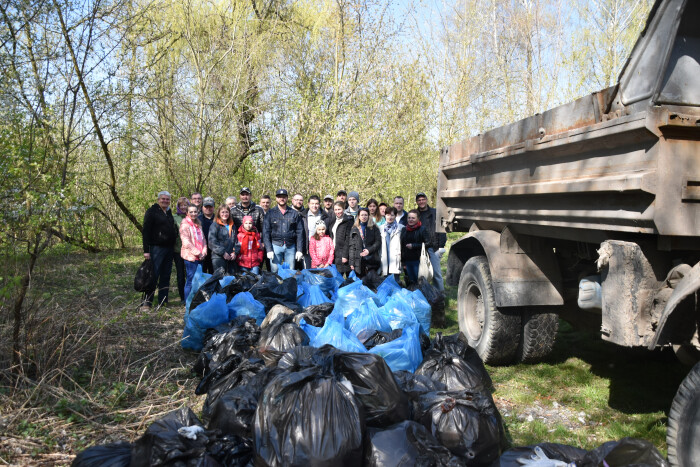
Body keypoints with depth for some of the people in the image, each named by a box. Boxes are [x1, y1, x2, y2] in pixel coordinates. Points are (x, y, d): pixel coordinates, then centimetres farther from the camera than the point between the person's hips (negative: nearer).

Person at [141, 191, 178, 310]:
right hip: (156, 248, -7)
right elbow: (145, 231, -9)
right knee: (153, 275, -10)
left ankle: (163, 300, 16)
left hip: (169, 248, 7)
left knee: (166, 276, 9)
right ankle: (147, 302, -5)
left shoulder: (169, 213, 17)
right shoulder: (151, 211, -4)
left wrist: (173, 246, 15)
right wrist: (146, 250, -16)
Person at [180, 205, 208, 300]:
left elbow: (203, 239, 18)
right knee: (191, 280, -6)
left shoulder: (198, 225, 17)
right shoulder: (185, 225, -6)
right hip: (190, 257, -7)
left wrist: (204, 252, 2)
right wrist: (197, 253, -12)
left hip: (200, 257, 7)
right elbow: (186, 242, -12)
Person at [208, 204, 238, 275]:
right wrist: (223, 253, -13)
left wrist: (235, 252, -1)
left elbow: (236, 241, 16)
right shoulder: (215, 225, -1)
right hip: (218, 257, -5)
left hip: (231, 257, 5)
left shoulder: (232, 226, 17)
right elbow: (212, 241, -10)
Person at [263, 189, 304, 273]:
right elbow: (266, 232, 2)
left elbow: (300, 232, 7)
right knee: (275, 272, 0)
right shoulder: (270, 213, 6)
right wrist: (269, 250, -7)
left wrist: (299, 250, 0)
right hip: (275, 246, -1)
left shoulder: (294, 214, 9)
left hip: (290, 247, 1)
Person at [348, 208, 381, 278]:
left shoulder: (373, 228, 7)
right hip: (358, 261, 1)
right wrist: (351, 262, -1)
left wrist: (369, 250, -15)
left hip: (372, 261, -1)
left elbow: (378, 242, 1)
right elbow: (351, 246, 6)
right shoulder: (354, 229, 9)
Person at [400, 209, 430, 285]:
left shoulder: (422, 229, -4)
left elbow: (427, 244, -11)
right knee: (411, 281, 10)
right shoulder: (404, 230, 13)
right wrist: (403, 261, 14)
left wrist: (413, 246, -14)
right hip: (407, 260, 5)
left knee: (419, 281, -4)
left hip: (418, 260, -5)